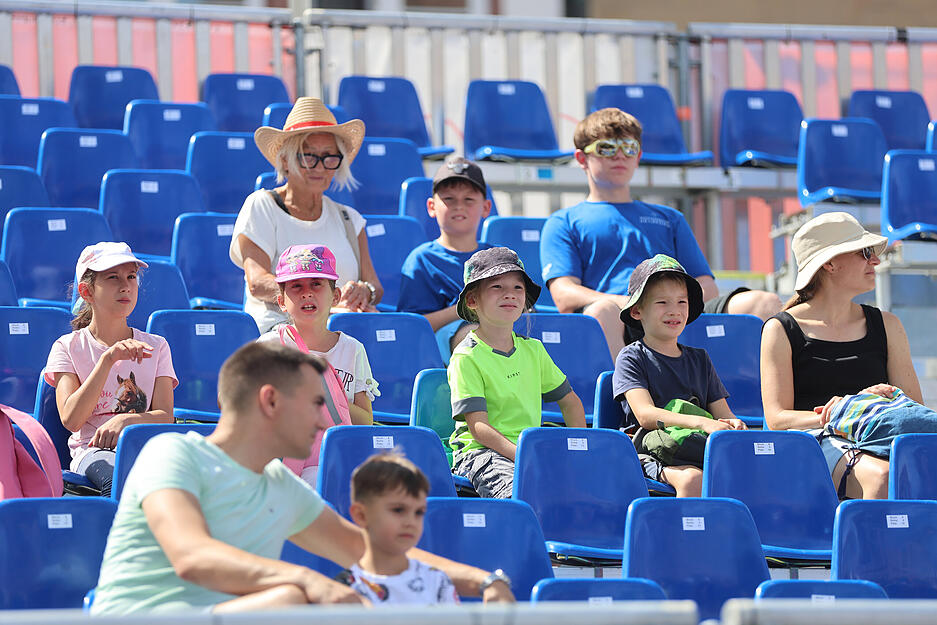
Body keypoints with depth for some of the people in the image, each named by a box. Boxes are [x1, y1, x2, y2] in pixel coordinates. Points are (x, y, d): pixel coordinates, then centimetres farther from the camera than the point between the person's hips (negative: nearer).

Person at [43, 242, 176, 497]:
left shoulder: (156, 346, 20)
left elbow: (165, 416, 6)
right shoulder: (67, 347, 12)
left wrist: (126, 420, -17)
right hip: (92, 450, -2)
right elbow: (71, 419, -4)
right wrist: (108, 359, -12)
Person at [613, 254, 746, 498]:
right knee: (693, 479, -37)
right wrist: (702, 422, -25)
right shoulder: (631, 358, 5)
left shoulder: (699, 359, 22)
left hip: (701, 452, 4)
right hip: (652, 455, -4)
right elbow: (645, 414, -11)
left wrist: (734, 425, -10)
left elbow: (722, 414, 18)